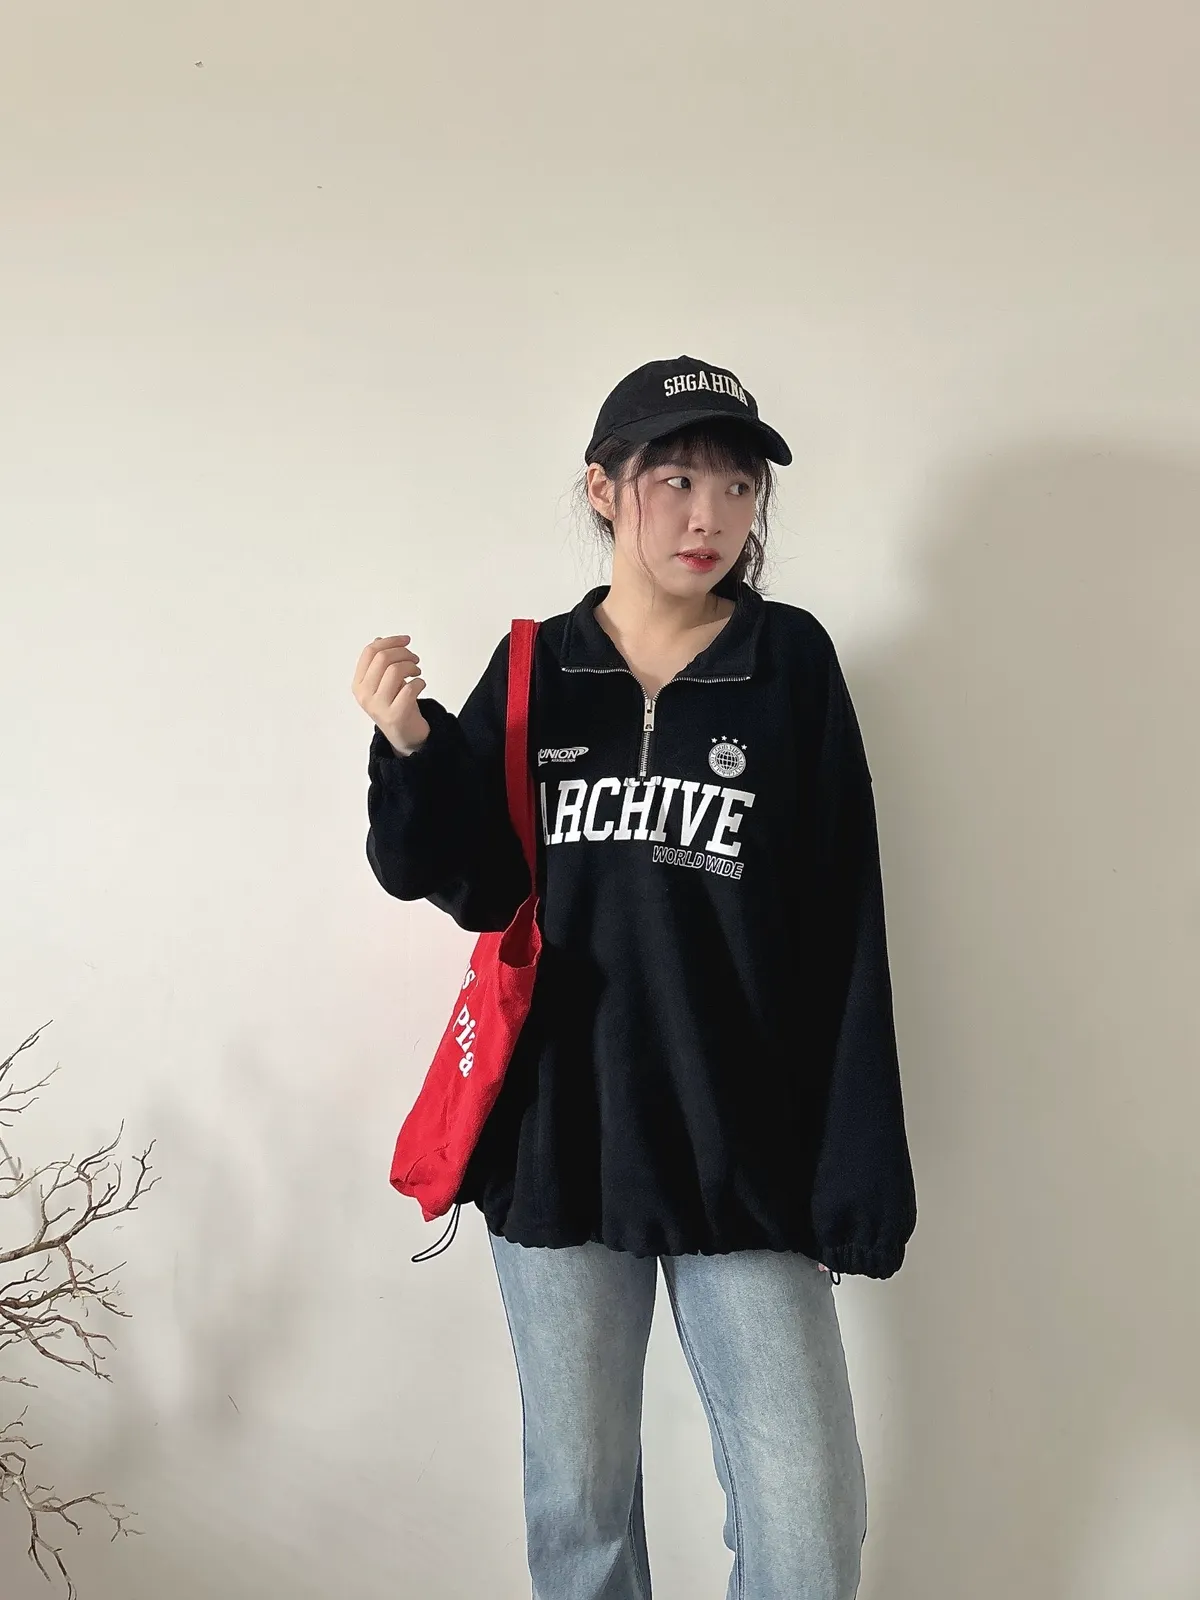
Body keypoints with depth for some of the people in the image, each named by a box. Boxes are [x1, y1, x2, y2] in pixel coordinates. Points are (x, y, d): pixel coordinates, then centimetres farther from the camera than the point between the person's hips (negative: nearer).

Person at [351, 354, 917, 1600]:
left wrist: (859, 1176, -6)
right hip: (558, 1140, 2)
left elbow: (845, 936, -4)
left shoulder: (789, 663, -3)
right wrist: (413, 750, -13)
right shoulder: (536, 671, 3)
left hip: (745, 1153, -1)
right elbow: (476, 888, 4)